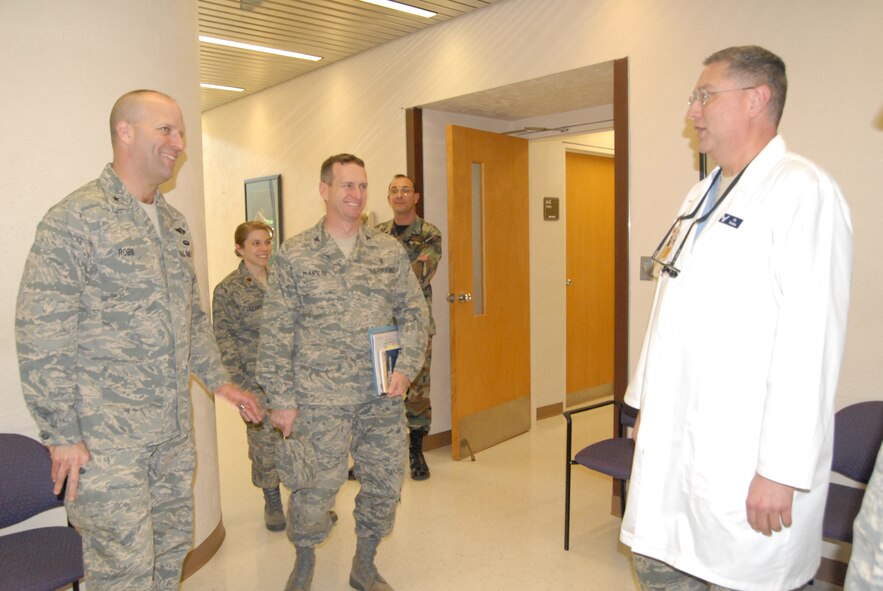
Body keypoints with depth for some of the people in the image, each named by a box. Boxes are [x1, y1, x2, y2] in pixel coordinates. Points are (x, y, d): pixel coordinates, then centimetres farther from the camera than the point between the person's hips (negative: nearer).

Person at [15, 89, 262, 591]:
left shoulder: (175, 223, 11)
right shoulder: (76, 219, -12)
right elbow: (41, 339, -14)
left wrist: (219, 380, 16)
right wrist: (62, 435, -13)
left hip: (175, 432, 7)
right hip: (107, 438, -7)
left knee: (172, 550, 18)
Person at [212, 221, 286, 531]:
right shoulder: (227, 290, -4)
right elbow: (224, 339, -6)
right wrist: (240, 382, -12)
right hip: (258, 381, -3)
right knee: (265, 440, 6)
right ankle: (272, 502, 26)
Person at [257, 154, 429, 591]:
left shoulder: (390, 251, 6)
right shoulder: (295, 254, -2)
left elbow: (415, 313, 8)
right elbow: (276, 333, -2)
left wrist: (406, 367, -5)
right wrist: (280, 398, -5)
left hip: (383, 397, 3)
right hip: (320, 400, -3)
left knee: (385, 484, 12)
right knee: (315, 489, 5)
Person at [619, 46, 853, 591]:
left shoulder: (802, 191, -13)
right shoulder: (702, 195, 15)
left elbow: (810, 340, -20)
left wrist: (781, 469, -21)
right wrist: (647, 402, 18)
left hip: (742, 456, -8)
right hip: (672, 441, 8)